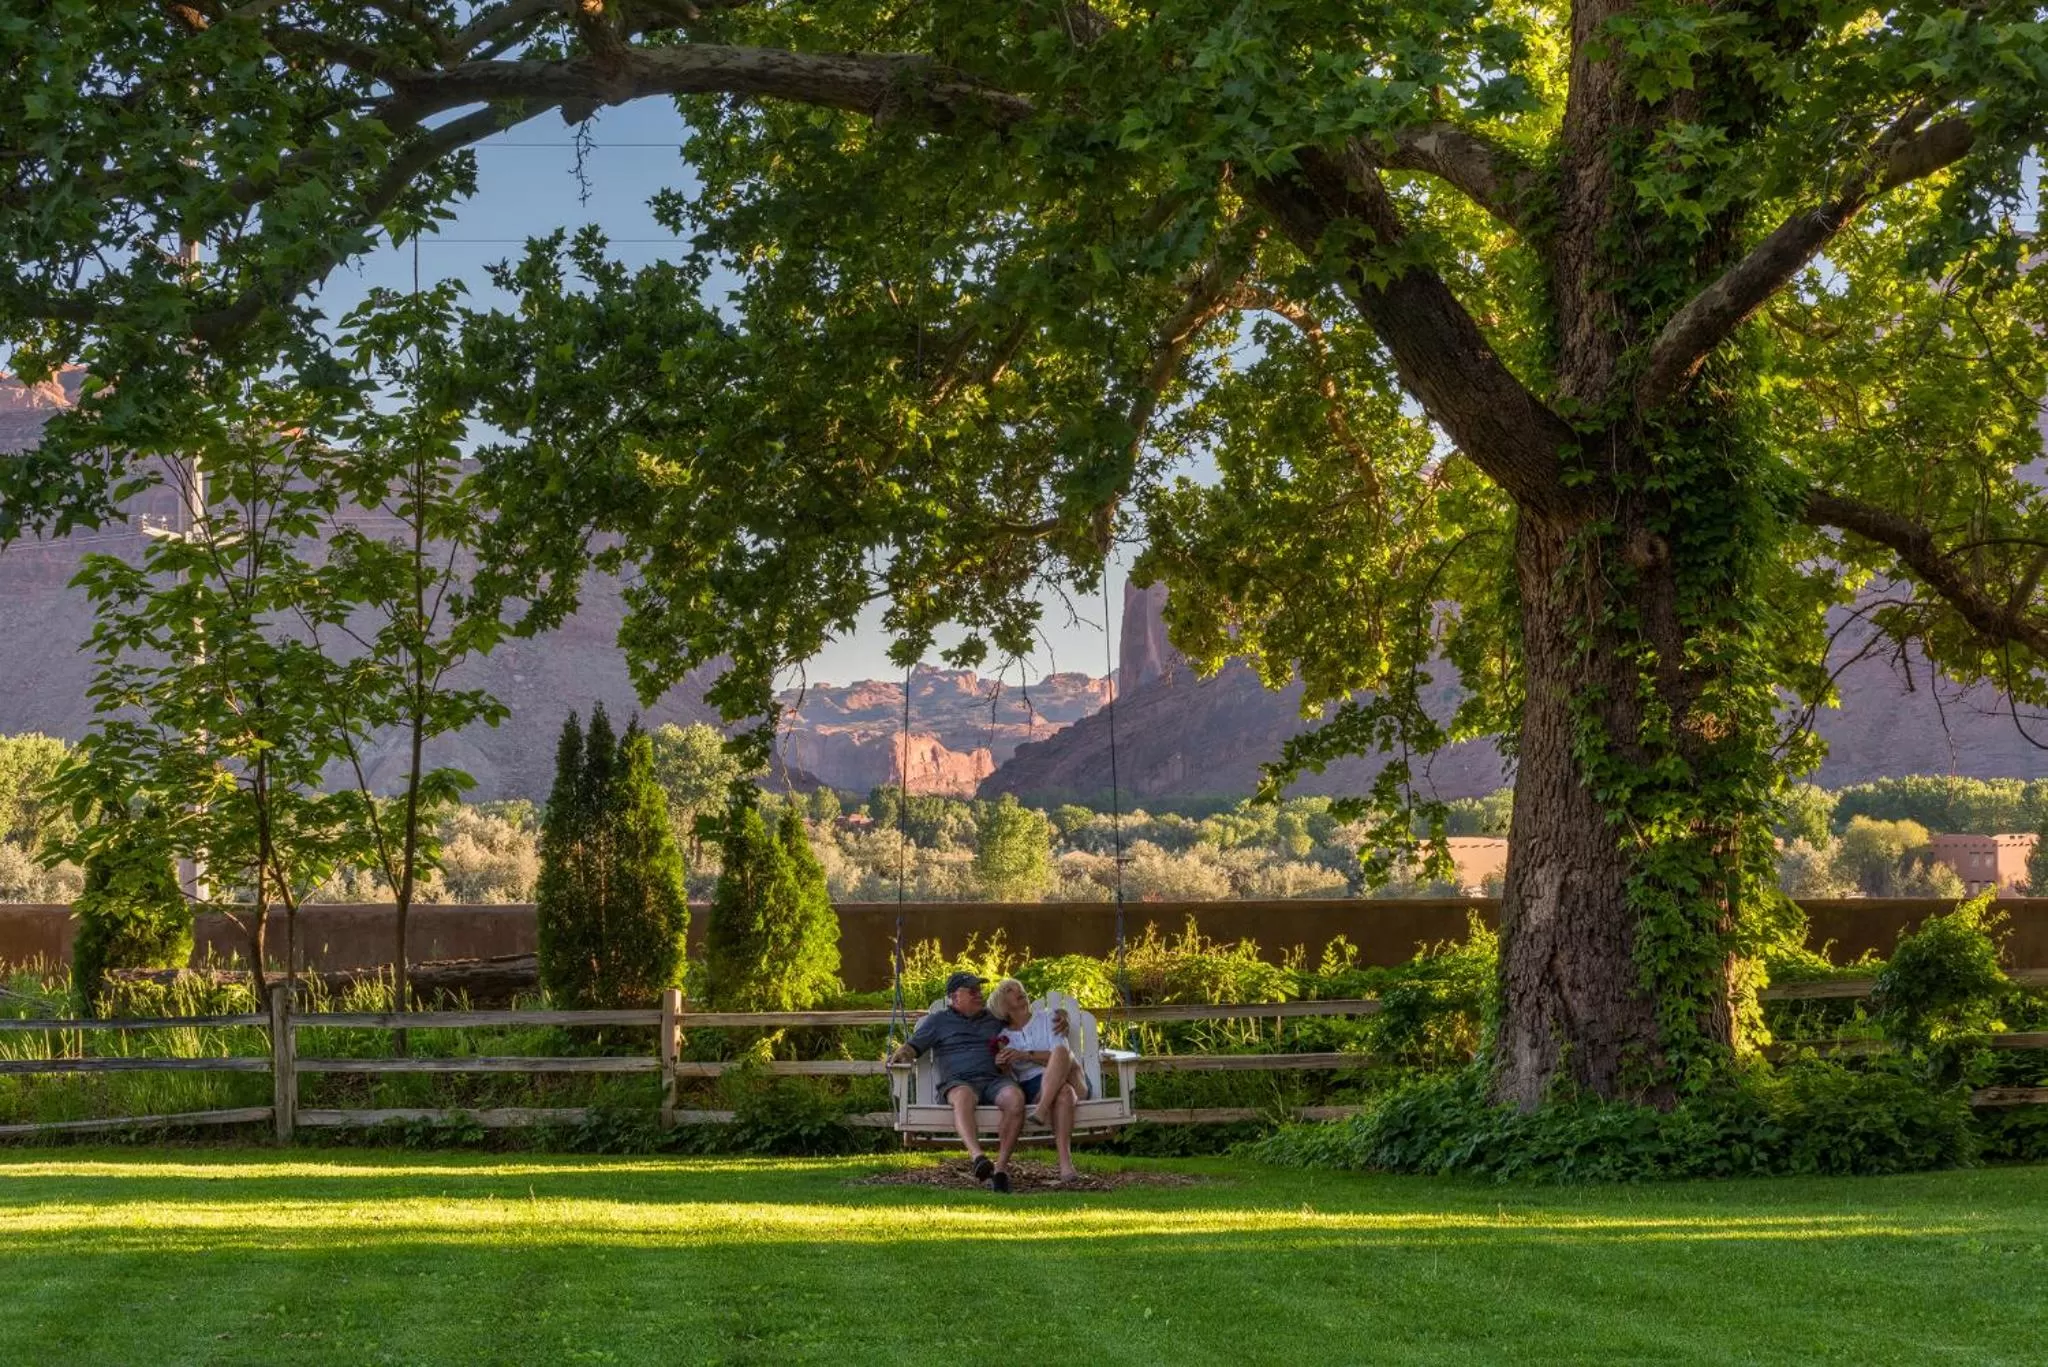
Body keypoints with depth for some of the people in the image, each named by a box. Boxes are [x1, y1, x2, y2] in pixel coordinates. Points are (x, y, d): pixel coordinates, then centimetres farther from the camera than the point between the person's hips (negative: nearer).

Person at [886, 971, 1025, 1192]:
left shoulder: (994, 1019, 29)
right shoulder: (938, 1020, 20)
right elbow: (912, 1047, 12)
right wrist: (900, 1054, -12)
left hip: (994, 1080, 3)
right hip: (958, 1082, -3)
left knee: (1015, 1096, -34)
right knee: (963, 1095, -42)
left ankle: (1001, 1165, -37)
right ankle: (977, 1157, -62)